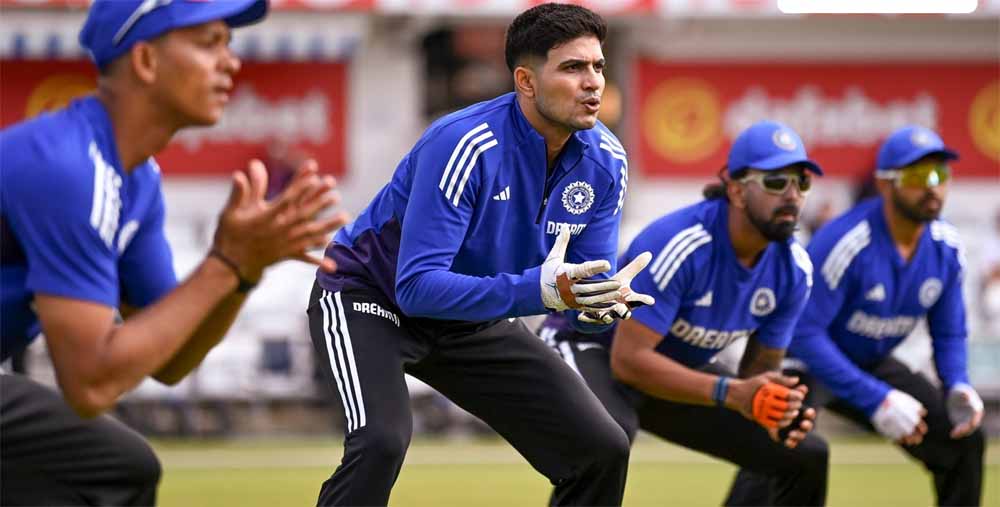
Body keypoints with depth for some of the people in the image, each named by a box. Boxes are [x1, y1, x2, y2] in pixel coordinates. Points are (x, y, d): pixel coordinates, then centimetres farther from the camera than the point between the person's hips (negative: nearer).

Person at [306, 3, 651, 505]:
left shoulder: (605, 161, -12)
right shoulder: (461, 145, -32)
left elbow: (590, 277, -4)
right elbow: (417, 286, -37)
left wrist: (603, 301, -30)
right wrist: (537, 290, -47)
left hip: (477, 320, 7)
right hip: (370, 297, -6)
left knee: (601, 450, -1)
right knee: (382, 440, -34)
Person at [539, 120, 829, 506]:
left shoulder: (794, 269, -12)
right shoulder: (679, 244, -34)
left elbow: (762, 367, -1)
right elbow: (628, 358, -36)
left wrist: (775, 411, -26)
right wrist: (731, 393, -45)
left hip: (677, 369, 7)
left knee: (805, 456, 3)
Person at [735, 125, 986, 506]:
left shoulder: (947, 249, -9)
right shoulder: (845, 242, -31)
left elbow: (949, 332, 4)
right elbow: (803, 332, -32)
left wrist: (957, 387, -18)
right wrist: (876, 400, -36)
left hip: (872, 366, 7)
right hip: (807, 361, -7)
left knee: (963, 438, 5)